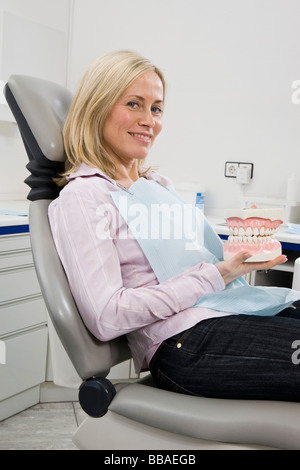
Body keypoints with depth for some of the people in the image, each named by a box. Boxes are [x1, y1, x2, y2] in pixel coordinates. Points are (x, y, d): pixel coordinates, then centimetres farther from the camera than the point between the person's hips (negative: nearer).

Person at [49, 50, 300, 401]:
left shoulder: (160, 184, 19)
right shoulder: (82, 196, -6)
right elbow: (106, 318, -16)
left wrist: (244, 253, 0)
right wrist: (218, 274, -15)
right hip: (183, 344, -8)